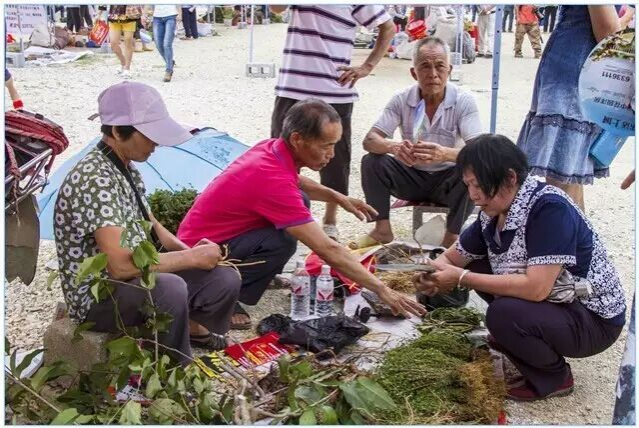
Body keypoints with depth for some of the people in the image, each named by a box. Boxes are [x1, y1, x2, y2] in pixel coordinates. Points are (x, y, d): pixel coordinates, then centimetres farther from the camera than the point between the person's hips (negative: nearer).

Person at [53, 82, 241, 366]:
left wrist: (188, 250, -4)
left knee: (224, 279, 0)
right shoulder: (94, 180, -27)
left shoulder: (126, 167, 4)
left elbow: (148, 226, 15)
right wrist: (192, 257, -22)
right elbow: (121, 264, -33)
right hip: (97, 297, -9)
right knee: (170, 287, -36)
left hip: (135, 281, 9)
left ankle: (191, 329, 29)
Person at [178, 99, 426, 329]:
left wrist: (339, 198, 9)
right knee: (283, 242, -31)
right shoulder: (274, 180, -32)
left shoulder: (272, 148, -5)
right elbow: (328, 250, -31)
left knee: (300, 201, 3)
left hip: (210, 230, 9)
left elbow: (296, 182, 23)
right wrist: (381, 290, -26)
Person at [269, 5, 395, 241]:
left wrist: (366, 67, -1)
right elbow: (276, 8, -7)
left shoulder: (355, 4, 1)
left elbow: (388, 28, 7)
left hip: (335, 92, -1)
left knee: (335, 159, 6)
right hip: (291, 88, 2)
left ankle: (330, 220, 21)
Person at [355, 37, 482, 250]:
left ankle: (451, 239, -17)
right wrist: (394, 147, -41)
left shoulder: (464, 101, -14)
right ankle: (382, 230, -9)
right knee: (372, 162, -21)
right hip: (412, 177, 2)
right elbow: (370, 140, -16)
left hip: (447, 179, -2)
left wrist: (445, 154, -49)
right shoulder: (402, 100, -8)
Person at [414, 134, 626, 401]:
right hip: (550, 304, 8)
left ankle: (555, 377, -3)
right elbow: (453, 257, 6)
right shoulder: (494, 212, -4)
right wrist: (433, 275, -17)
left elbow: (536, 288, -35)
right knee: (476, 266, 3)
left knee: (503, 314, -30)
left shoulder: (550, 209, -27)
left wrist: (462, 278, -30)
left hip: (594, 319, -8)